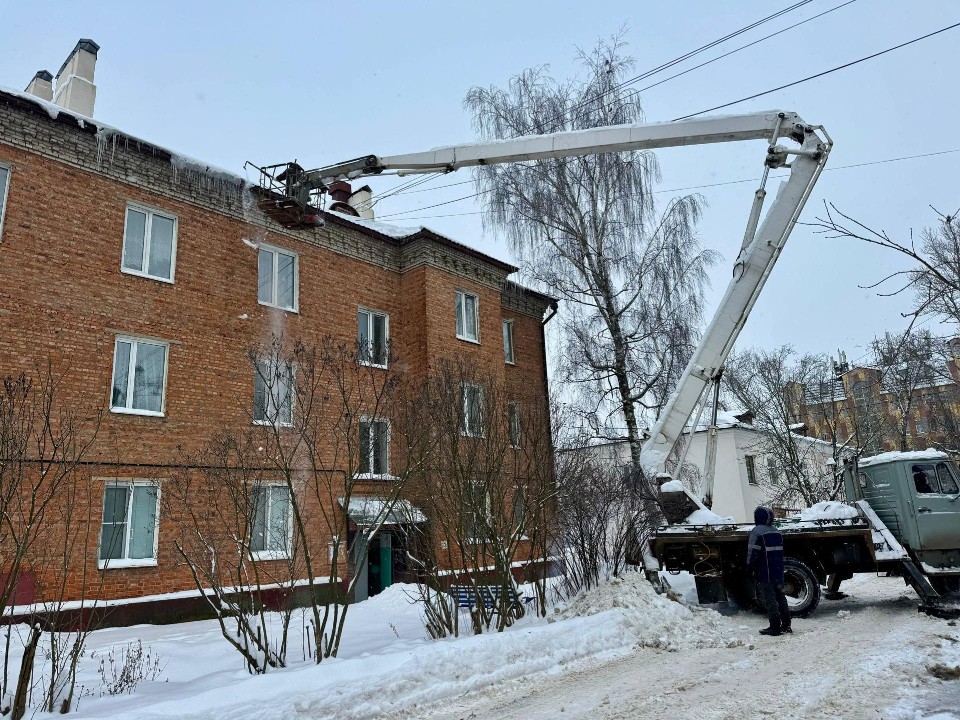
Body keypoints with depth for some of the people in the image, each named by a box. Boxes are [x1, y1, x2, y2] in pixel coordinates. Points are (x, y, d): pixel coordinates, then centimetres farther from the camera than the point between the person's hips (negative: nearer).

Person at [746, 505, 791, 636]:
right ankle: (786, 624, 20)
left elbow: (753, 552, -17)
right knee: (780, 597, 15)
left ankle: (775, 627, -1)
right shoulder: (776, 532, 11)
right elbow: (780, 551, 18)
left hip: (765, 573, -7)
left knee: (770, 599, -2)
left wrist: (750, 566, -4)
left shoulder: (756, 532, -14)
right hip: (778, 571, 7)